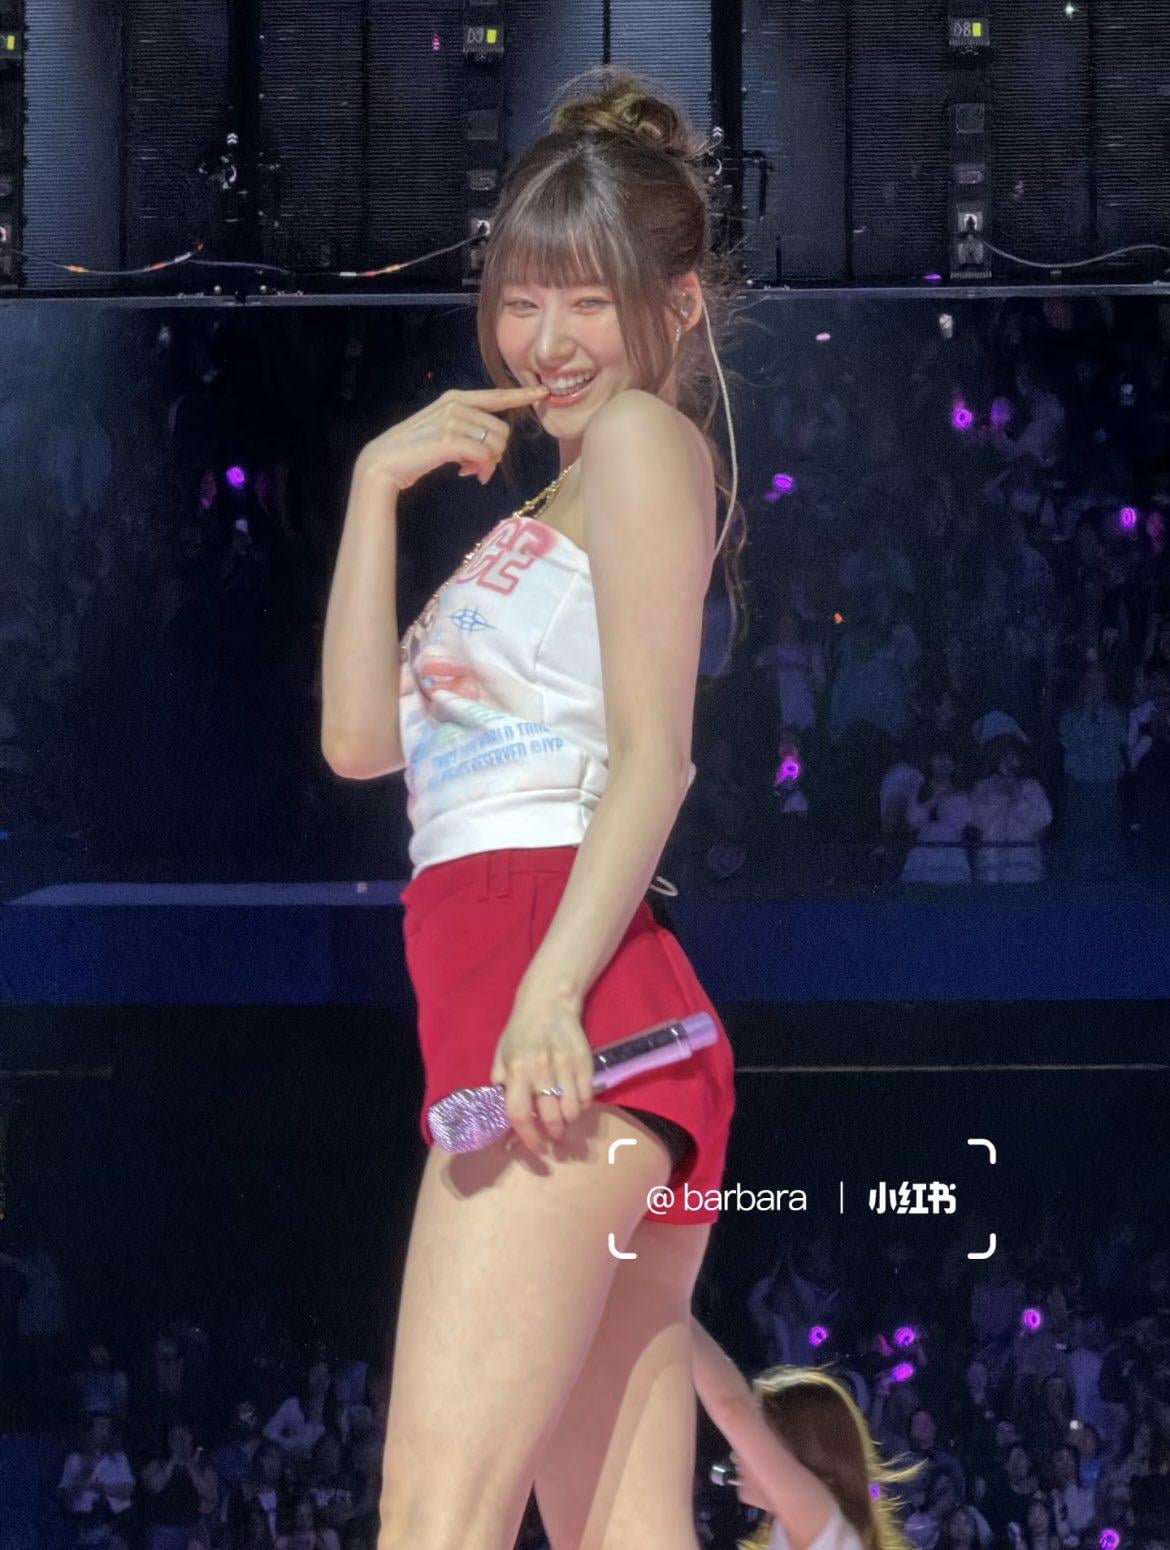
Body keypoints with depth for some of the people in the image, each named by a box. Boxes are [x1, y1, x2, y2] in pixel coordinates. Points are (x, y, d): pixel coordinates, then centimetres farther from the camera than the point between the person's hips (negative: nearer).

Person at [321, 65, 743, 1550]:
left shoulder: (643, 436, 5)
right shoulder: (552, 505, 31)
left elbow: (652, 751, -8)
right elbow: (360, 737, 20)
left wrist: (552, 989, -22)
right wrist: (377, 485, 11)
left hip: (566, 991, -9)